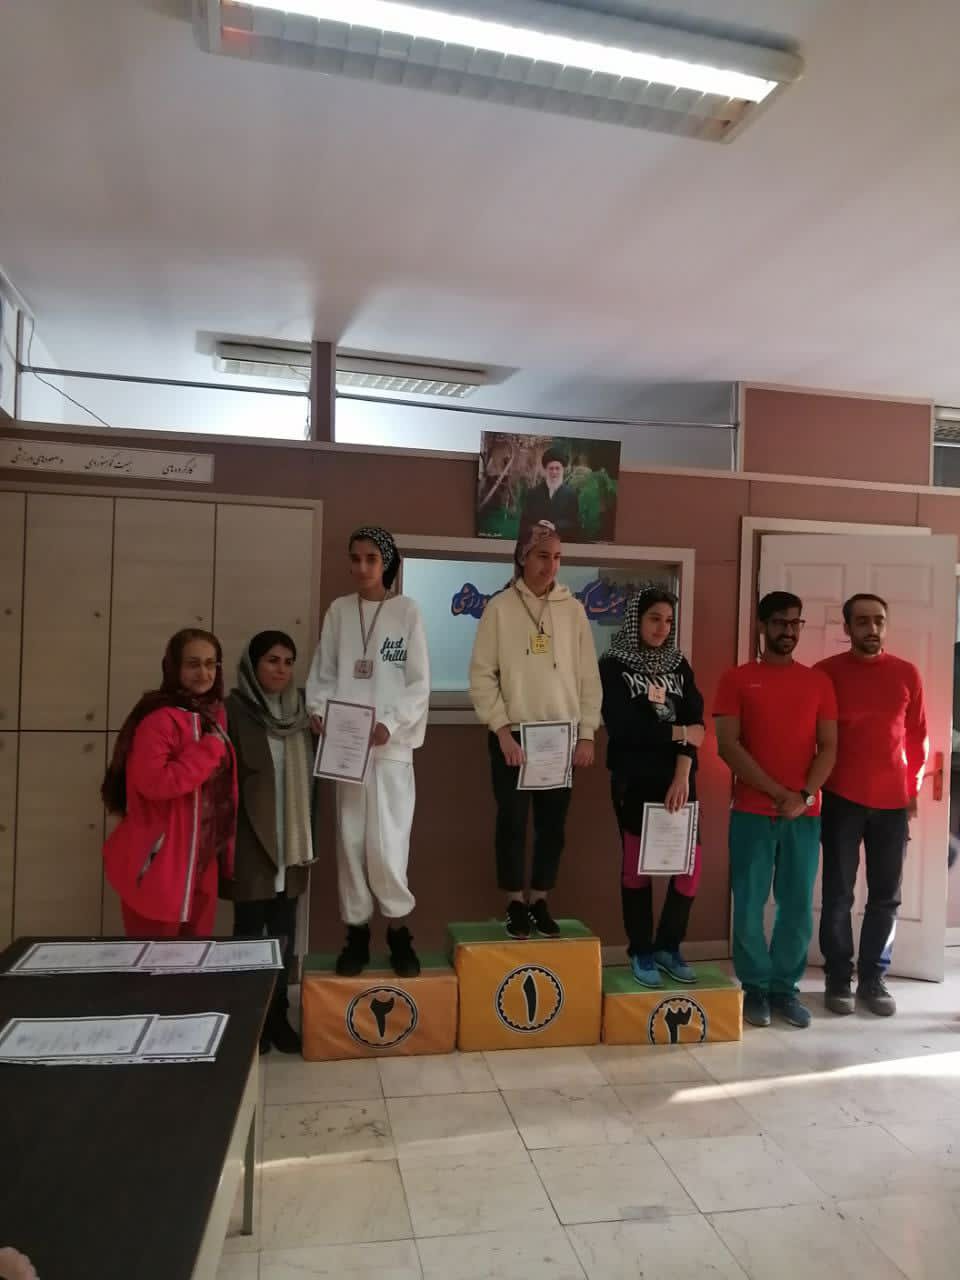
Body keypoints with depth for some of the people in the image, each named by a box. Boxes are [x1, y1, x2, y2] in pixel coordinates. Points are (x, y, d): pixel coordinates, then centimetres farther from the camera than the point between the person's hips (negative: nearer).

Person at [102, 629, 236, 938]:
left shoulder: (214, 715, 8)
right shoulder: (160, 718, -17)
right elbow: (153, 782, -29)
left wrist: (225, 851, 14)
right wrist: (208, 750, -22)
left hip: (202, 864, 8)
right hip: (159, 864, -8)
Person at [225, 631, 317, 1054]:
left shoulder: (299, 710, 7)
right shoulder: (233, 711, -9)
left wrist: (309, 836, 10)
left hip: (292, 841, 5)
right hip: (250, 841, -5)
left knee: (284, 931, 12)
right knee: (249, 929, 7)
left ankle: (277, 1015, 25)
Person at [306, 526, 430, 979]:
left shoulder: (406, 610, 1)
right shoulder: (339, 611, 9)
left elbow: (420, 682, -2)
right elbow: (321, 673, 10)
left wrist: (390, 724, -15)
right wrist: (319, 712, -9)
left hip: (391, 744, -3)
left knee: (386, 845, -6)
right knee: (350, 841, 6)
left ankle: (398, 931, 14)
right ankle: (357, 931, 20)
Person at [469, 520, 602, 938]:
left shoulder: (573, 609, 4)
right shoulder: (500, 607, -3)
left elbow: (589, 675, 6)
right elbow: (482, 674, -5)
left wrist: (587, 733, 1)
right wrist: (502, 729, -11)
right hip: (512, 735, -2)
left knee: (553, 824, 8)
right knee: (513, 822, 3)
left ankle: (539, 903, 22)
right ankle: (515, 905, 18)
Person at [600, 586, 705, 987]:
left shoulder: (679, 665, 10)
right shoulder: (614, 665, -2)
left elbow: (695, 723, -1)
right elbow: (621, 726, -14)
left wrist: (683, 775, -14)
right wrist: (677, 733, -9)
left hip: (678, 780, 4)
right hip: (634, 781, -3)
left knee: (690, 864, -1)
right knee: (637, 864, 3)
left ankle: (668, 946, 18)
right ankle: (641, 952, 17)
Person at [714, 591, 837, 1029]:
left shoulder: (818, 682, 11)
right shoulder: (736, 679, 2)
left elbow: (829, 747, 6)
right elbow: (727, 746, -6)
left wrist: (803, 796, -10)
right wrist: (777, 793, -12)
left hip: (805, 814, 2)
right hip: (752, 812, -2)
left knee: (798, 906, 5)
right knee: (750, 906, 1)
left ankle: (785, 987, 21)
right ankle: (755, 988, 17)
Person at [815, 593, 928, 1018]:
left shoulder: (907, 674, 6)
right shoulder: (825, 673, -2)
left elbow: (918, 736, 11)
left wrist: (913, 788, 9)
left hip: (892, 803, 3)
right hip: (841, 801, -2)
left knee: (885, 897, 8)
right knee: (838, 894, 3)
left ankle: (873, 978, 21)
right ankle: (838, 979, 16)